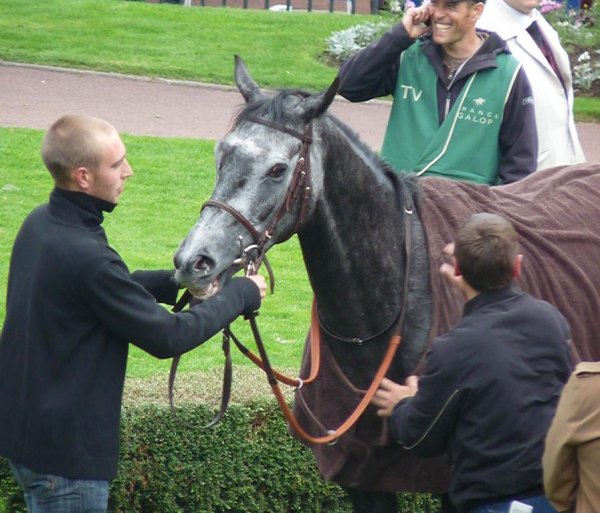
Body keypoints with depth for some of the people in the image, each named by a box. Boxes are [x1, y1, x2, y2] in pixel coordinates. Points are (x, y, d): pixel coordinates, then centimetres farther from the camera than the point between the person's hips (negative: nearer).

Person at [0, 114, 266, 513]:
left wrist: (176, 282, 3)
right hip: (65, 448, -9)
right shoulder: (87, 257, -28)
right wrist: (240, 295, -7)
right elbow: (168, 338, -20)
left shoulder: (41, 224, 1)